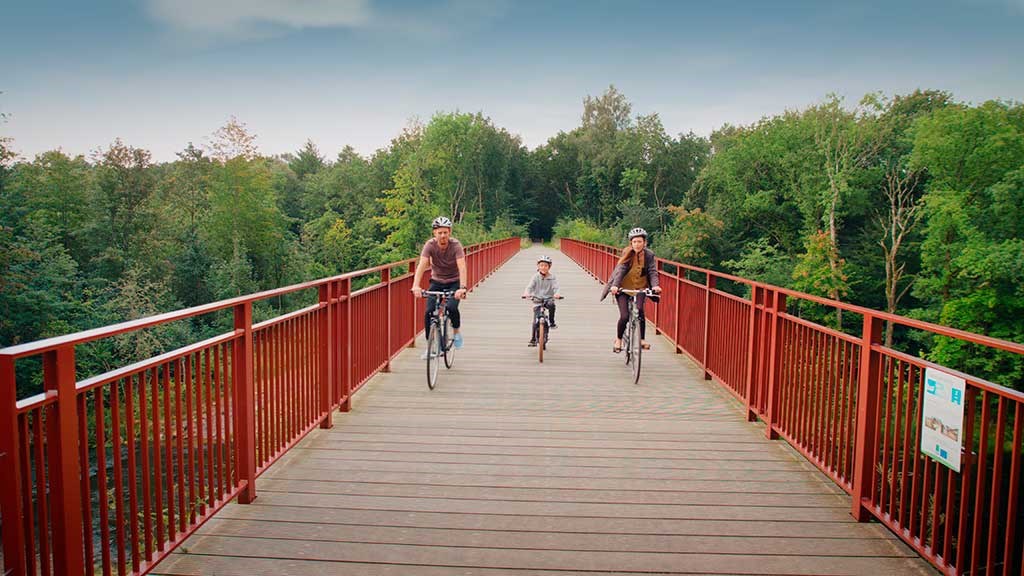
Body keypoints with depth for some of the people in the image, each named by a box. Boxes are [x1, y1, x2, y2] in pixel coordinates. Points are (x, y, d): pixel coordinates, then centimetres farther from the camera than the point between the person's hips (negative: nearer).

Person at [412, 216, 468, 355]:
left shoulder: (456, 245, -21)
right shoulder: (430, 245, -18)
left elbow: (462, 267, -33)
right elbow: (421, 265, -29)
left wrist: (462, 287, -48)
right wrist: (416, 286, -44)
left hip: (454, 282, -2)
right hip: (436, 282, 2)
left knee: (451, 308, -26)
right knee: (429, 312, -13)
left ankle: (457, 332, 4)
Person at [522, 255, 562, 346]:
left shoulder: (552, 277, -1)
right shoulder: (536, 277, -1)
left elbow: (555, 287, -13)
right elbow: (530, 286, -12)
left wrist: (557, 293, -37)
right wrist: (526, 293, -35)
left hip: (548, 298, 0)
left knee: (552, 304, -36)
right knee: (536, 320, -7)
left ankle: (552, 322, -13)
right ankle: (533, 339, 5)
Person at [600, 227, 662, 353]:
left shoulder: (649, 255, -7)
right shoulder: (627, 253, -12)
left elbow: (653, 271, -13)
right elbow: (620, 269, -21)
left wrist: (655, 285, -33)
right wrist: (615, 285, -36)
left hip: (640, 288, 1)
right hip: (623, 288, -1)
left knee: (640, 312, -22)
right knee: (624, 316, -10)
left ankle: (642, 339, -3)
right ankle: (618, 340, 16)